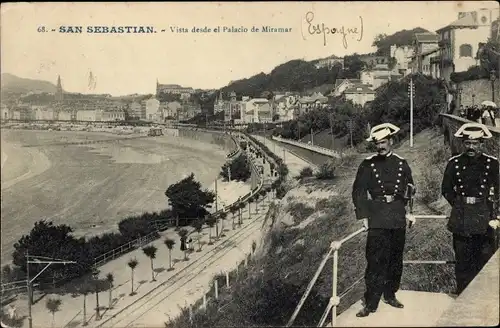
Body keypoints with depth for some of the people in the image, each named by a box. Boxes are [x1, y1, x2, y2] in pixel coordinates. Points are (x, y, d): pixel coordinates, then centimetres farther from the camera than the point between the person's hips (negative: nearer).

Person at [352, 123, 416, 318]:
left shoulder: (402, 164, 8)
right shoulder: (368, 164, 0)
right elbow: (359, 191, -1)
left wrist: (409, 211, 7)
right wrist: (363, 216, -8)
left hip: (398, 217, 3)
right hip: (377, 218, -3)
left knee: (396, 259, 11)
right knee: (375, 261, -7)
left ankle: (390, 295, 27)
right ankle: (371, 303, -2)